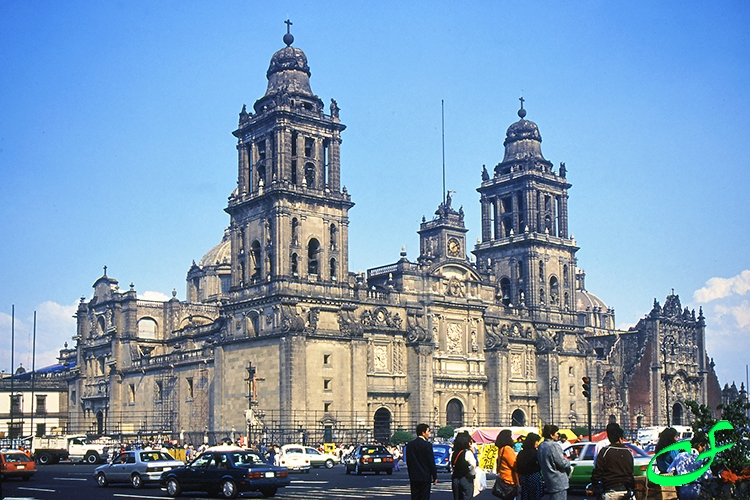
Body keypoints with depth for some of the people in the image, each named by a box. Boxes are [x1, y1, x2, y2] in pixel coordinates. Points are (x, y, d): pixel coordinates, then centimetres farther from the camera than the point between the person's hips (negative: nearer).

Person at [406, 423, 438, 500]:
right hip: (425, 477, -5)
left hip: (413, 477, 5)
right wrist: (435, 476, -3)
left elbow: (408, 462, 10)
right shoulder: (427, 445, -12)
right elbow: (431, 462, -10)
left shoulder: (410, 445, 6)